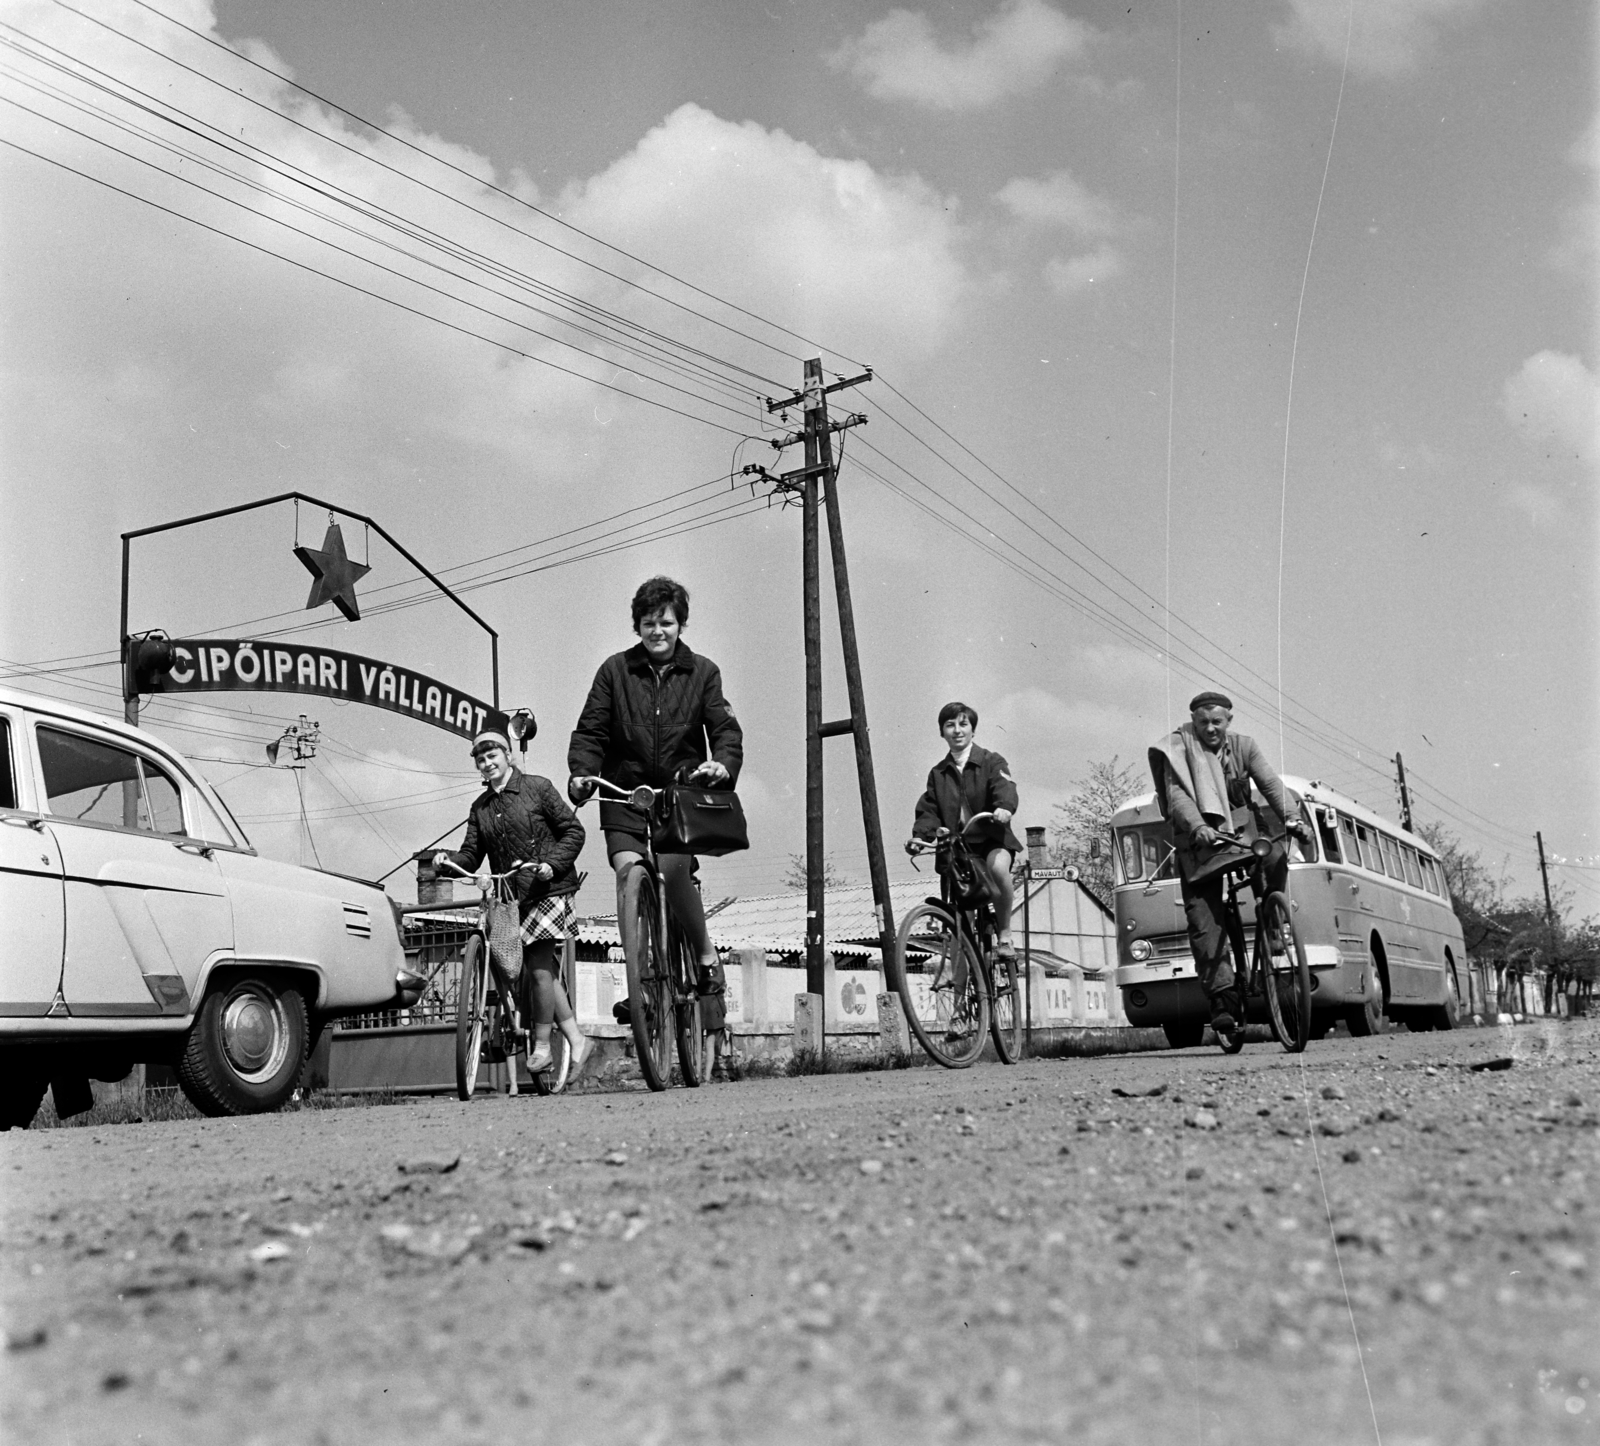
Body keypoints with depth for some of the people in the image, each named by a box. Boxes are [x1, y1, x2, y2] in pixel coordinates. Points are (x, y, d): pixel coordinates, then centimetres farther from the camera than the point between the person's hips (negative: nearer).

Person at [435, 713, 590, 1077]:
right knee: (543, 972, 3)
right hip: (511, 898, 5)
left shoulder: (537, 788, -2)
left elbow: (573, 831, -2)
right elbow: (472, 855, 8)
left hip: (550, 890, -5)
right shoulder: (480, 807, 13)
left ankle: (541, 1047, 1)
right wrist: (449, 859, -13)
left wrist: (552, 863, -16)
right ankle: (576, 1039, 14)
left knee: (539, 968, -11)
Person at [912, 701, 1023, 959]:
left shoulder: (991, 762, 3)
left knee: (998, 868, -36)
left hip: (991, 838, -4)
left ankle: (1004, 935, -16)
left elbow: (1005, 788, -16)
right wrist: (920, 835, -14)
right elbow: (929, 810, 7)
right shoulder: (938, 773, 14)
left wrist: (1005, 807, -40)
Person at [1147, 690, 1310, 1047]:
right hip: (1199, 840, -3)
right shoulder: (1178, 750, -5)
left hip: (1243, 828, 3)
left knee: (1276, 859, -27)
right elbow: (1177, 796, -17)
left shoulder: (1243, 746, 5)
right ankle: (1222, 997, -10)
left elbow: (1270, 783, -6)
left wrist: (1290, 817, -23)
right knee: (1204, 920, -11)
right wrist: (1198, 828, -35)